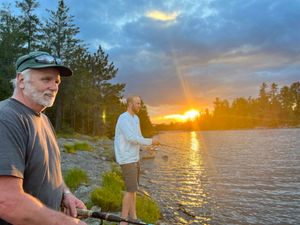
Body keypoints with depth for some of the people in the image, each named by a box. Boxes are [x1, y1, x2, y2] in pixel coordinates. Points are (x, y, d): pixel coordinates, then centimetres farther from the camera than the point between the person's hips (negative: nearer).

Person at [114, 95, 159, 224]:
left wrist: (151, 143, -3)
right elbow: (131, 138, -24)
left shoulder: (136, 118, 14)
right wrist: (150, 142, -16)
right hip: (127, 159, -9)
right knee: (131, 189, -7)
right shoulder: (124, 118, -16)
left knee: (133, 188, 12)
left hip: (134, 158, 9)